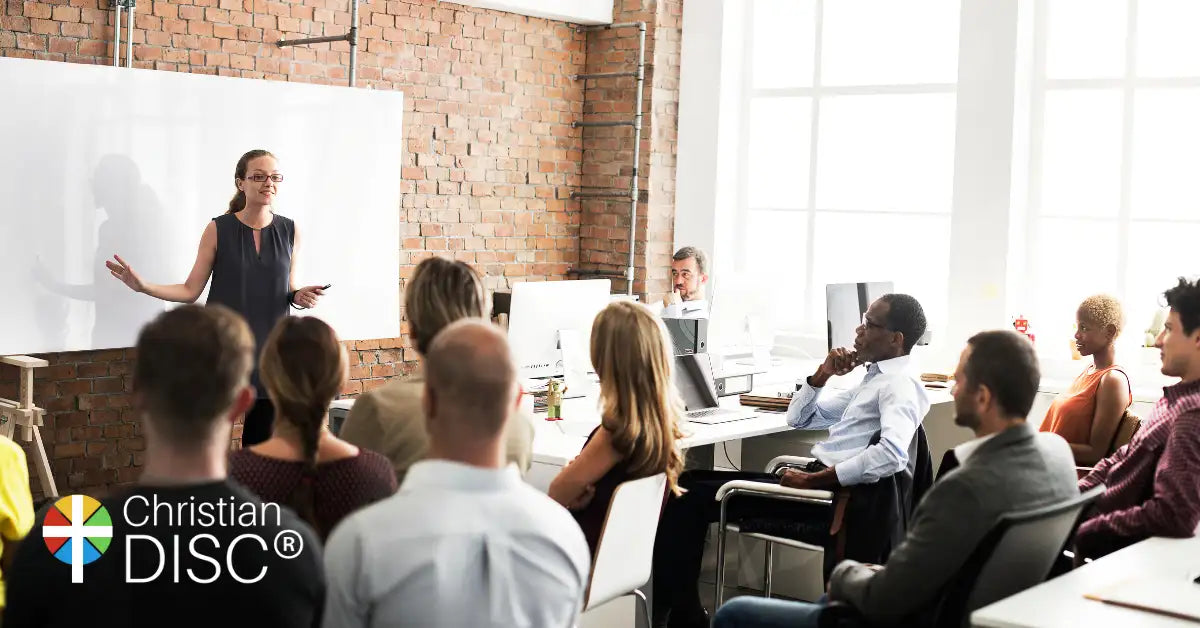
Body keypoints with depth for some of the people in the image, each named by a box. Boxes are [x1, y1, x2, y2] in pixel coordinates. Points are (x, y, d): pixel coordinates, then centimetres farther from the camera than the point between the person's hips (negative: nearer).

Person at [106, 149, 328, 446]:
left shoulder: (290, 231, 4)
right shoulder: (218, 230, -3)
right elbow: (191, 291, 0)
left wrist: (299, 297, -7)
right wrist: (143, 286, -13)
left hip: (269, 348, 2)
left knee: (262, 443, 5)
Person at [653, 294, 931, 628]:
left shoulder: (900, 384, -10)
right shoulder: (875, 376, 20)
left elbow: (892, 454, -29)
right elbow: (798, 418, 24)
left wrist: (812, 480, -25)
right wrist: (823, 374, 6)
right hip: (818, 480, 10)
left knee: (689, 496, -13)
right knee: (689, 483, 5)